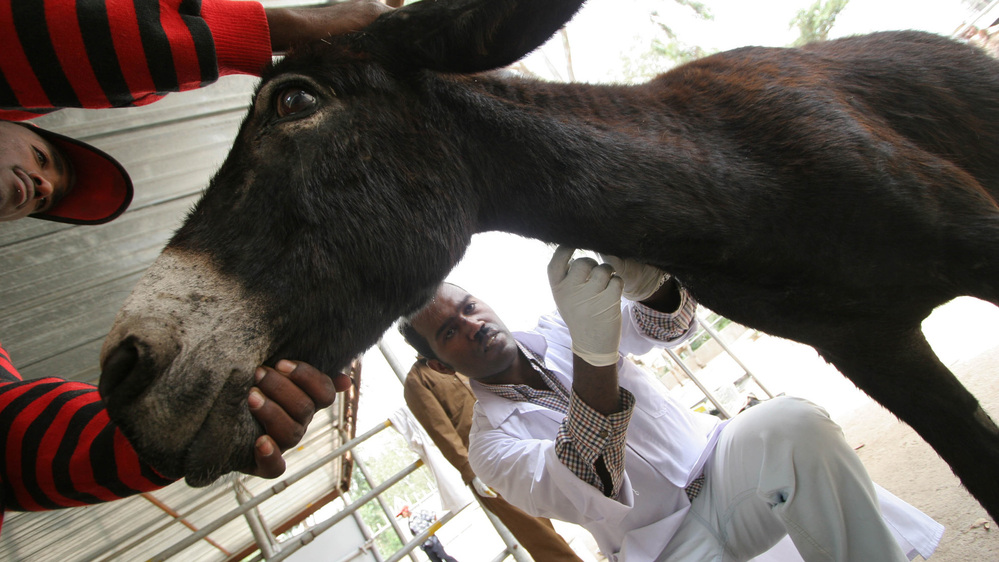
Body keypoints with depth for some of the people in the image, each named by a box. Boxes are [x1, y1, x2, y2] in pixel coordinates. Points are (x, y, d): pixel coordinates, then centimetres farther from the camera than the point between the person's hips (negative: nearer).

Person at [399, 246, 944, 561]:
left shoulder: (556, 331, 2)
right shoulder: (489, 445, -8)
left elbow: (663, 326, -12)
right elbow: (588, 497, -27)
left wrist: (648, 284, -37)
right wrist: (594, 351, -42)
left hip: (718, 465, 3)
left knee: (793, 422, -29)